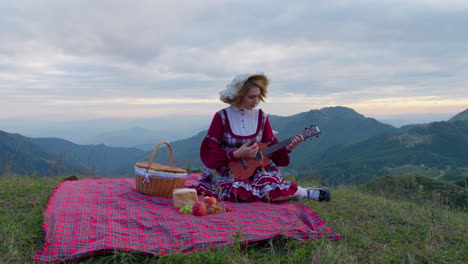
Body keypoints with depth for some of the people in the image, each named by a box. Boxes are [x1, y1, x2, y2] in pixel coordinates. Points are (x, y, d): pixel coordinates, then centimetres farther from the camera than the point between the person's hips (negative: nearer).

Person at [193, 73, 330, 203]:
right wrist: (236, 154, -19)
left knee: (271, 185, -31)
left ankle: (304, 192, 0)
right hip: (228, 173, -2)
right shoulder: (222, 117, -8)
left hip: (256, 169, 3)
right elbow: (208, 152, -9)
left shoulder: (261, 117, 2)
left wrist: (287, 148, -15)